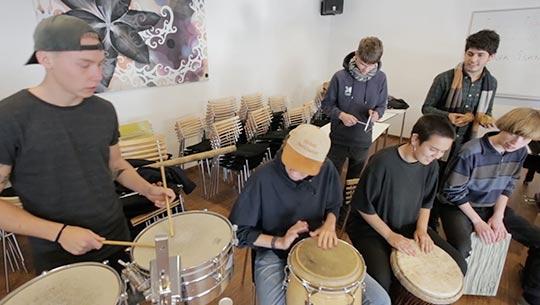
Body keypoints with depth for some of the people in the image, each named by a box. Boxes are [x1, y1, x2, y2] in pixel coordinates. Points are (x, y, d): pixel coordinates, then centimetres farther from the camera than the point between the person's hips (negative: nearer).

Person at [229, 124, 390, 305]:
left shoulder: (326, 170, -10)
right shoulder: (262, 178, -22)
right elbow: (237, 231, -13)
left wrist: (329, 224, -12)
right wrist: (279, 242, -24)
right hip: (274, 255, -3)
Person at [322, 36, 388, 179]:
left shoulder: (380, 78, -7)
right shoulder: (340, 77, -15)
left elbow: (382, 105, 5)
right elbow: (327, 104, -5)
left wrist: (377, 113, -17)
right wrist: (341, 115, -23)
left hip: (363, 140, 3)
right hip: (338, 139, -2)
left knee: (355, 178, 20)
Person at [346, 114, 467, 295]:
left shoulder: (431, 164, -6)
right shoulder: (382, 162, -28)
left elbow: (426, 201, 9)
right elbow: (363, 206, -19)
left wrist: (422, 229, -6)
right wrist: (390, 236, -20)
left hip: (409, 227, 7)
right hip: (371, 227, -6)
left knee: (458, 265, 1)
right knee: (381, 280, -30)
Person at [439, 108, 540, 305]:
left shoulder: (520, 152, -5)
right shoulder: (472, 152, -26)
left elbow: (508, 187, 6)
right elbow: (453, 192, -19)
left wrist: (498, 216, -6)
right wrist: (478, 222, -18)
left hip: (491, 207, 7)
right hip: (458, 206, -7)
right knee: (461, 250, -34)